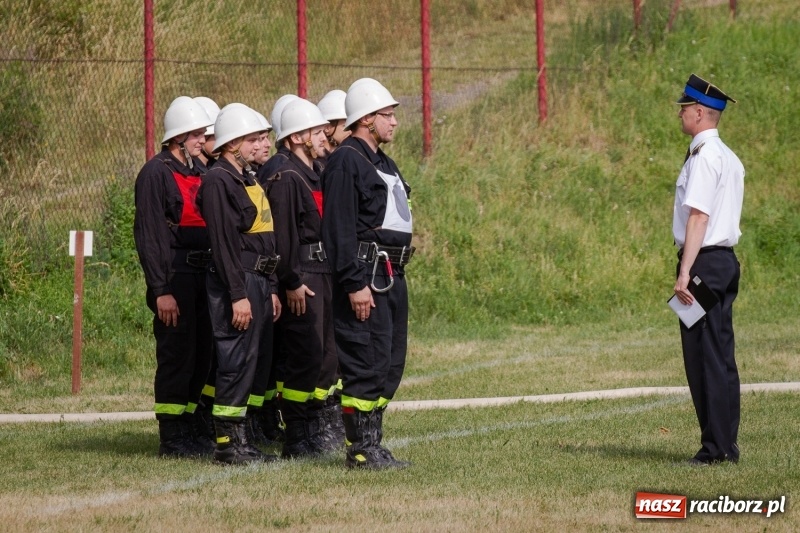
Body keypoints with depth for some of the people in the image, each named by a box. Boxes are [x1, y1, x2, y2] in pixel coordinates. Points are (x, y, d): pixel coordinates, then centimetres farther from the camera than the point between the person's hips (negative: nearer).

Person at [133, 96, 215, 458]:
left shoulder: (199, 171, 15)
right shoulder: (156, 173, -9)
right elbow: (147, 234, -13)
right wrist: (160, 290, -18)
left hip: (202, 274, 8)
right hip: (175, 276, -8)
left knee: (200, 355, 10)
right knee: (176, 356, -5)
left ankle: (187, 431, 19)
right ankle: (171, 438, 1)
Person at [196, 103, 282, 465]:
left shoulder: (249, 179, 18)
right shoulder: (218, 181, -12)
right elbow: (223, 242, -18)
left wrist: (271, 289, 19)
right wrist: (238, 295, -21)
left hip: (258, 283, 10)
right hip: (237, 283, -10)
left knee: (259, 360, 11)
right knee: (237, 363, -8)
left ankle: (239, 439, 16)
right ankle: (227, 443, -4)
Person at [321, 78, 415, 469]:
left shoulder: (382, 163, 19)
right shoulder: (346, 162, -12)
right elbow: (339, 229, -18)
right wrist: (355, 285, -23)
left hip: (391, 276, 10)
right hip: (366, 276, -10)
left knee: (390, 363, 11)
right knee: (367, 363, -9)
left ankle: (372, 443, 17)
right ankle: (360, 449, -6)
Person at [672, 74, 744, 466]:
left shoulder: (703, 157, -14)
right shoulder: (729, 159, 16)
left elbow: (699, 216, -20)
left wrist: (685, 272, -23)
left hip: (704, 261, -10)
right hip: (725, 261, 10)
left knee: (704, 357, -6)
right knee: (720, 357, 12)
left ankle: (715, 447, -6)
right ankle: (726, 445, 15)